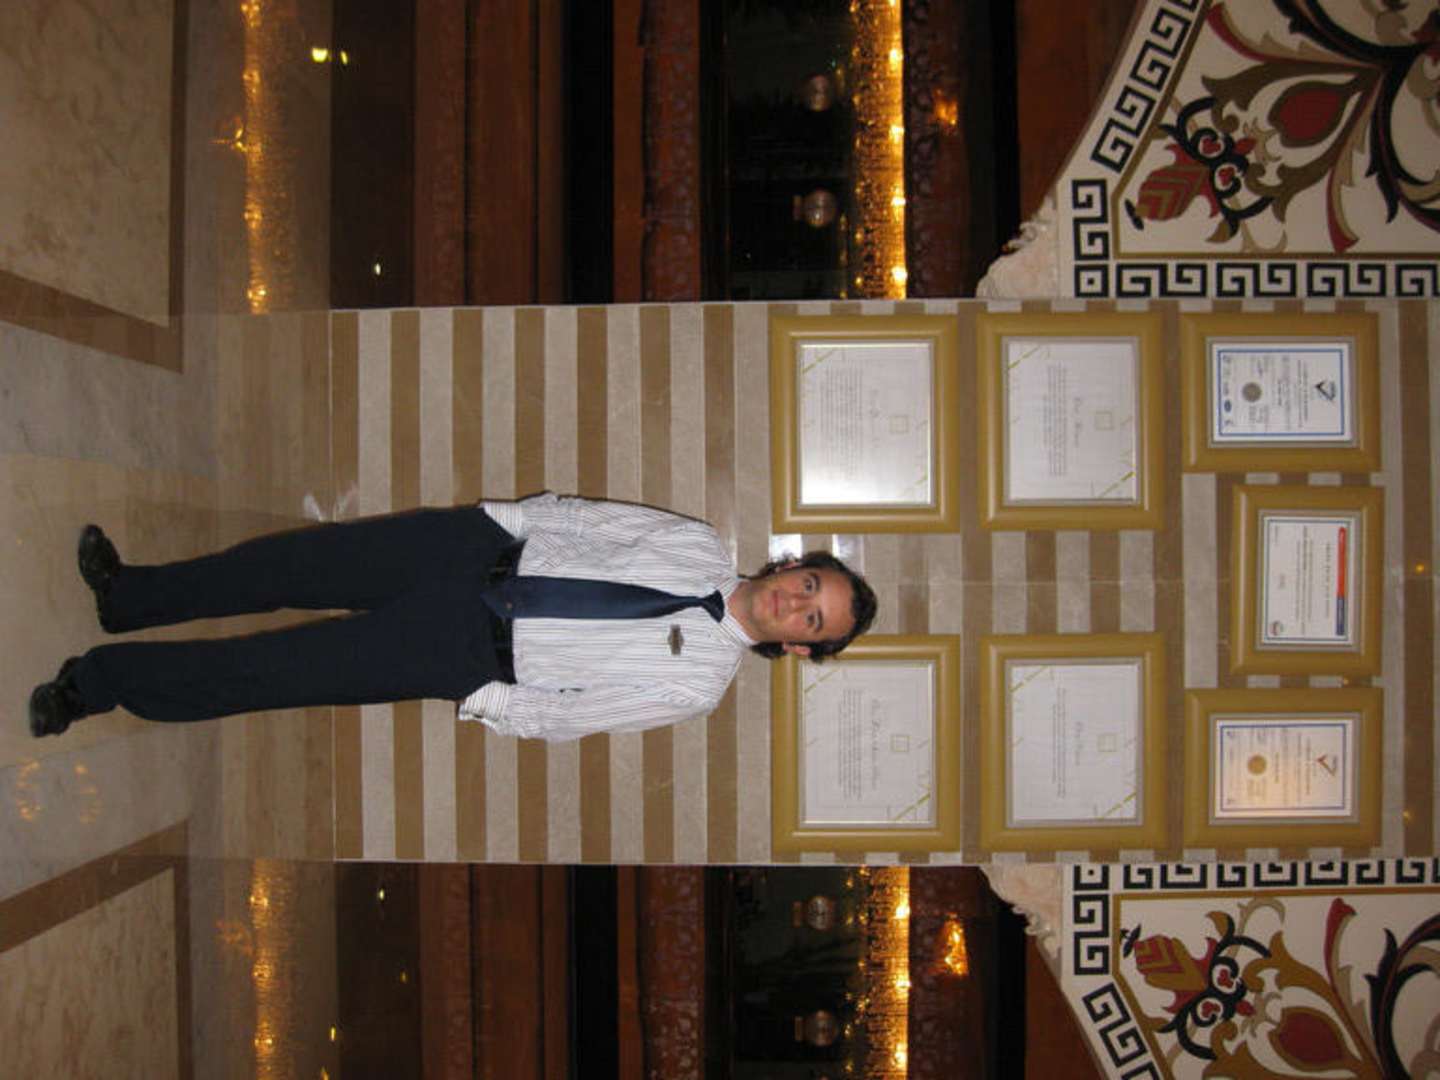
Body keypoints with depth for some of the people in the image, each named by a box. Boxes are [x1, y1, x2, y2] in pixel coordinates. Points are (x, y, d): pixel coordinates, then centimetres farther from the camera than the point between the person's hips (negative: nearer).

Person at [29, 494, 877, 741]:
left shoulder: (699, 682, -8)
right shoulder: (702, 546, 2)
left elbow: (567, 714, -9)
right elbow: (590, 515, 7)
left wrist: (479, 700, -13)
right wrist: (504, 517, -1)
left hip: (472, 657, -3)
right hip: (484, 544, 4)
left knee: (279, 671, -7)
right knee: (295, 562, 0)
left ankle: (102, 679, 13)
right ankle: (126, 594, 24)